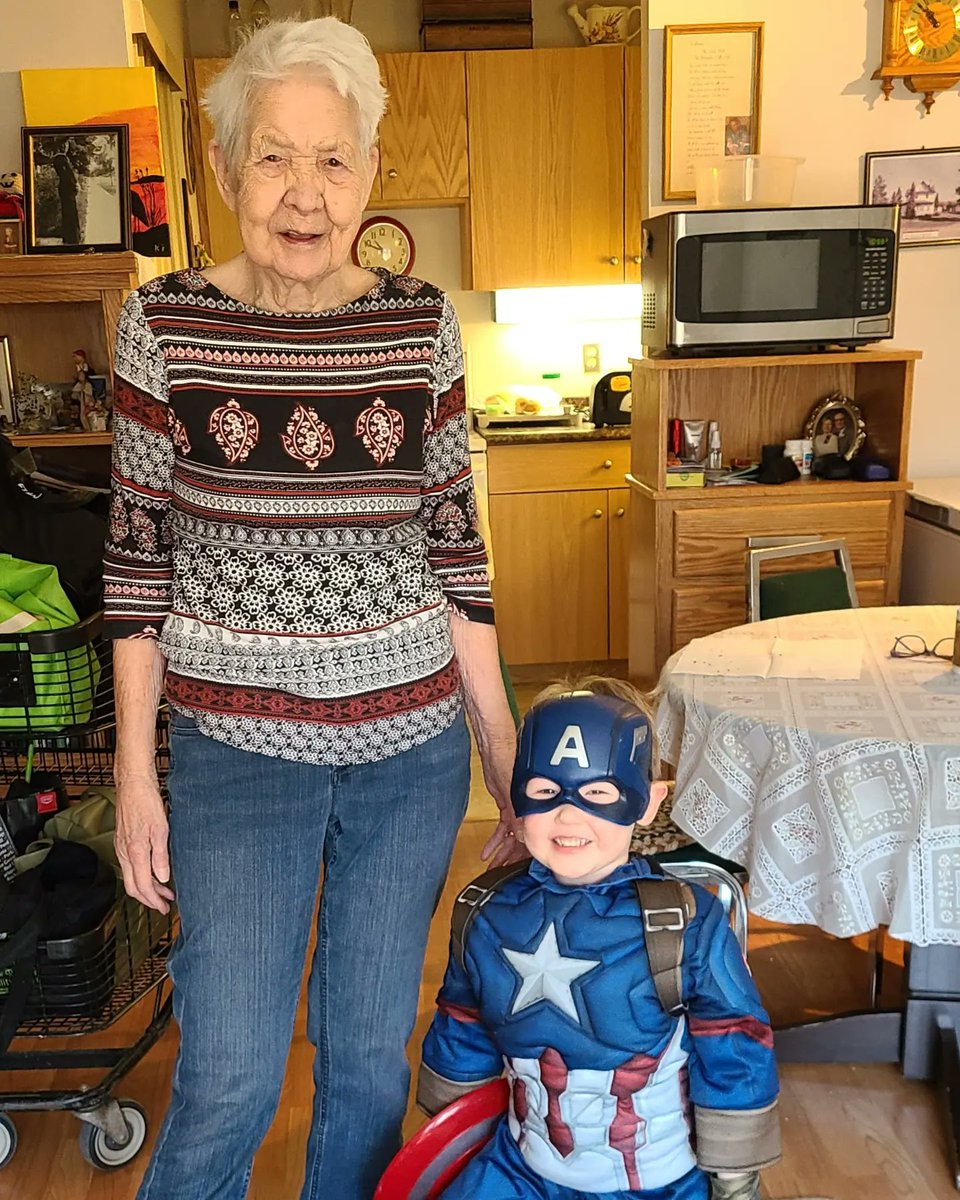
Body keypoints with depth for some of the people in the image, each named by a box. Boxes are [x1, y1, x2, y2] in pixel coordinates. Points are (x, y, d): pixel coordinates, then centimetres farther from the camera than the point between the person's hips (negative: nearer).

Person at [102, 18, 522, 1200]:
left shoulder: (423, 325, -2)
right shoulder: (163, 324, -6)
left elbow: (454, 548, 3)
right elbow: (138, 557, -1)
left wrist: (505, 755, 3)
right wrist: (134, 768, -2)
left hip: (412, 746, 2)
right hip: (237, 750, -2)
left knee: (370, 1058, 17)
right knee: (228, 1080, 7)